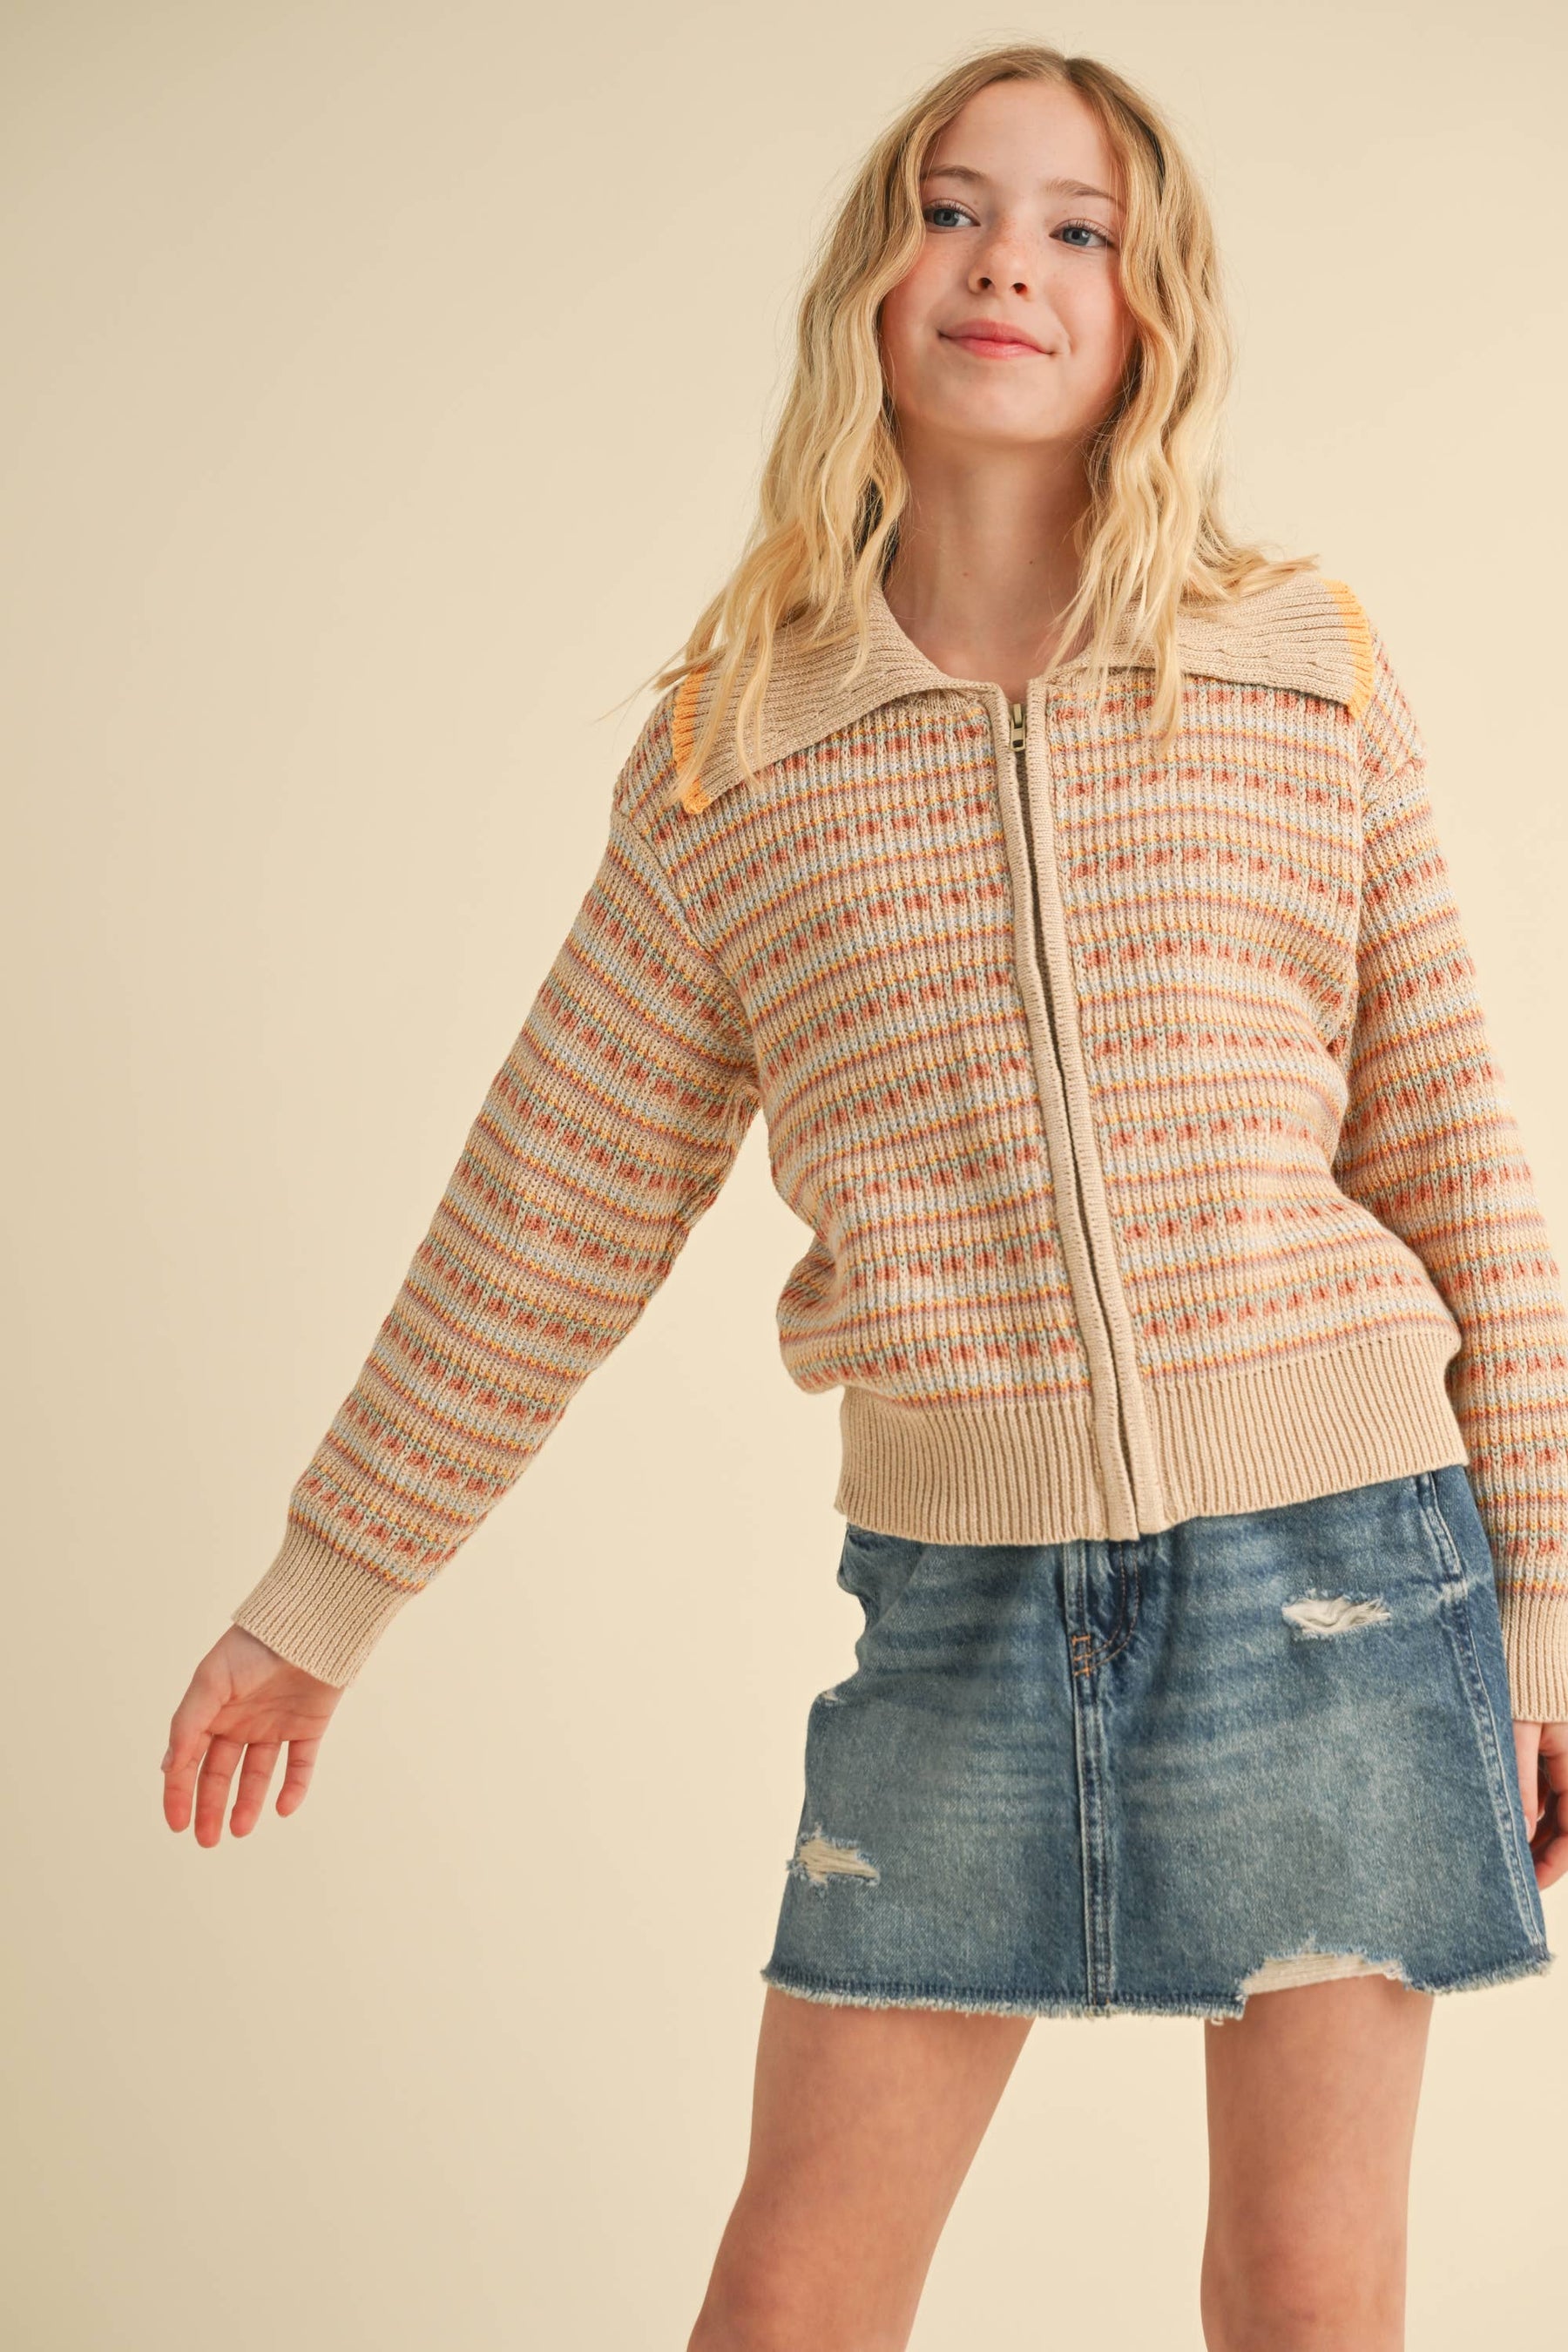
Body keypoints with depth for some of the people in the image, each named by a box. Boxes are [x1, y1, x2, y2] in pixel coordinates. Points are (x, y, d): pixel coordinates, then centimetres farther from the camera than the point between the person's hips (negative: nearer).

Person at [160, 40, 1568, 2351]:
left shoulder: (1310, 667, 2)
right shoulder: (730, 747, 3)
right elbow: (553, 1214, 8)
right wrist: (320, 1599, 12)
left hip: (1336, 1554, 0)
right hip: (961, 1589, 1)